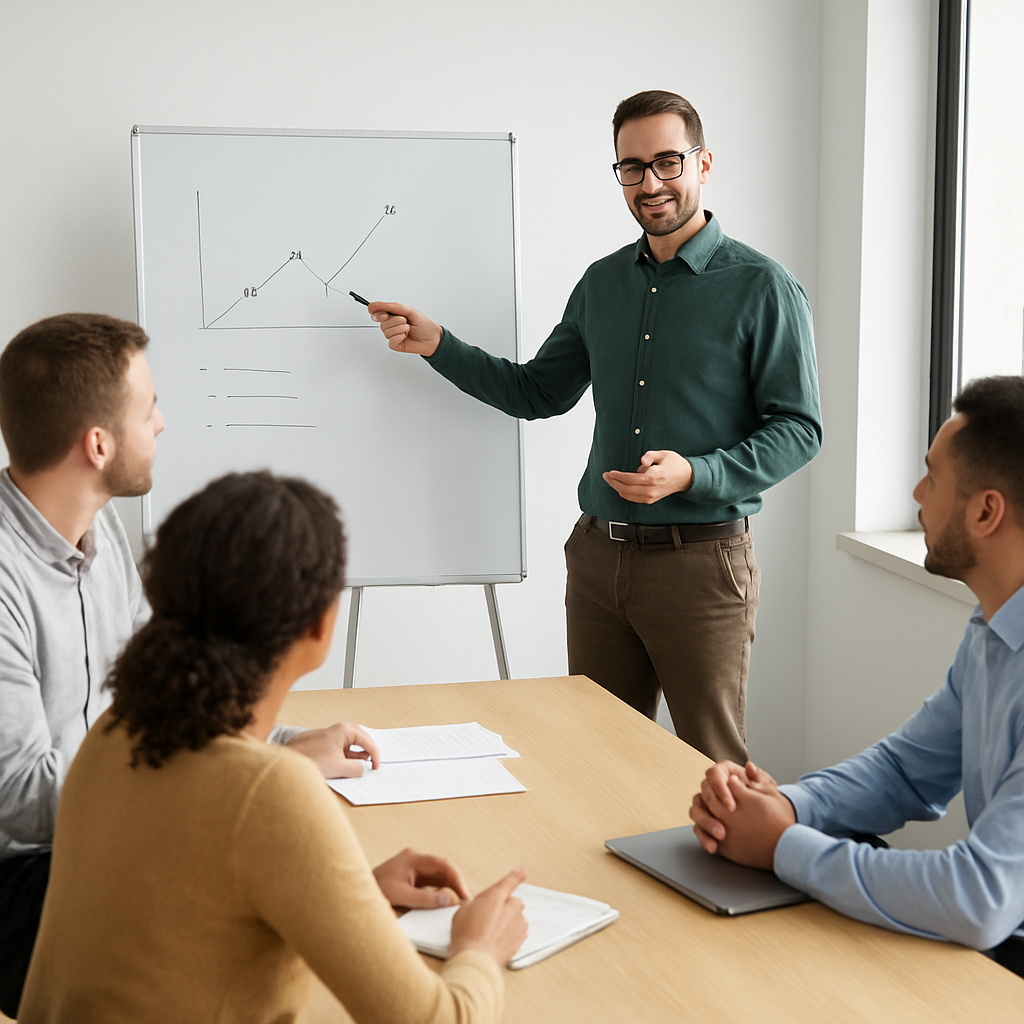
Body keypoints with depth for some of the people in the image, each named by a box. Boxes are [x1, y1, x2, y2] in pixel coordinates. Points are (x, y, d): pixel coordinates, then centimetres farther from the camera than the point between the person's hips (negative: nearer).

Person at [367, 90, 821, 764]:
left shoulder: (762, 288, -6)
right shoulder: (603, 283, 12)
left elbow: (799, 429, -8)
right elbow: (538, 392, 19)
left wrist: (693, 475, -22)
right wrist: (437, 345, 8)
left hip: (700, 562, -5)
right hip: (598, 556, 5)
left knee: (713, 769, 3)